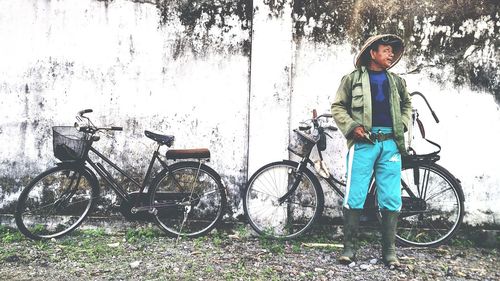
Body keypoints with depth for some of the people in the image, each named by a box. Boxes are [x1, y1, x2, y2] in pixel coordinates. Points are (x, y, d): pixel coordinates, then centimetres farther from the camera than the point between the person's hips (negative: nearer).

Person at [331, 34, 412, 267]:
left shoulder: (396, 81, 19)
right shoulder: (353, 78, 7)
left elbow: (407, 104, 30)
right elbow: (338, 106, 6)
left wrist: (402, 125, 12)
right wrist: (352, 127, -7)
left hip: (391, 143, 4)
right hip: (363, 142, -3)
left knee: (391, 199, 1)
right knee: (355, 196, -6)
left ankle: (389, 250, 11)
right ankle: (349, 247, 5)